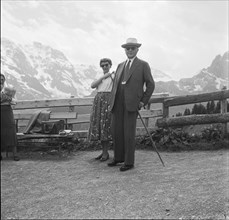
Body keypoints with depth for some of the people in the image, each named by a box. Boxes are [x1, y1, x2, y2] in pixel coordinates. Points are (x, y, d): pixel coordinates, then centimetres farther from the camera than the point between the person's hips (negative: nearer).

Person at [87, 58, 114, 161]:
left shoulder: (114, 75, 3)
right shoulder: (100, 77, 21)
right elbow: (92, 85, 1)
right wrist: (103, 77, -6)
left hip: (108, 101, -6)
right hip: (98, 101, 6)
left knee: (105, 126, -9)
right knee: (99, 126, 3)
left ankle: (106, 153, -2)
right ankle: (104, 151, 12)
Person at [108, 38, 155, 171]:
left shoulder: (143, 65, 3)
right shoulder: (121, 66, 20)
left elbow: (151, 85, 1)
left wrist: (143, 102, -4)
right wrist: (112, 101, 10)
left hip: (132, 103, -6)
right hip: (118, 103, 6)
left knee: (129, 133, -5)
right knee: (117, 131, 8)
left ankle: (129, 162, 4)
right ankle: (119, 157, 24)